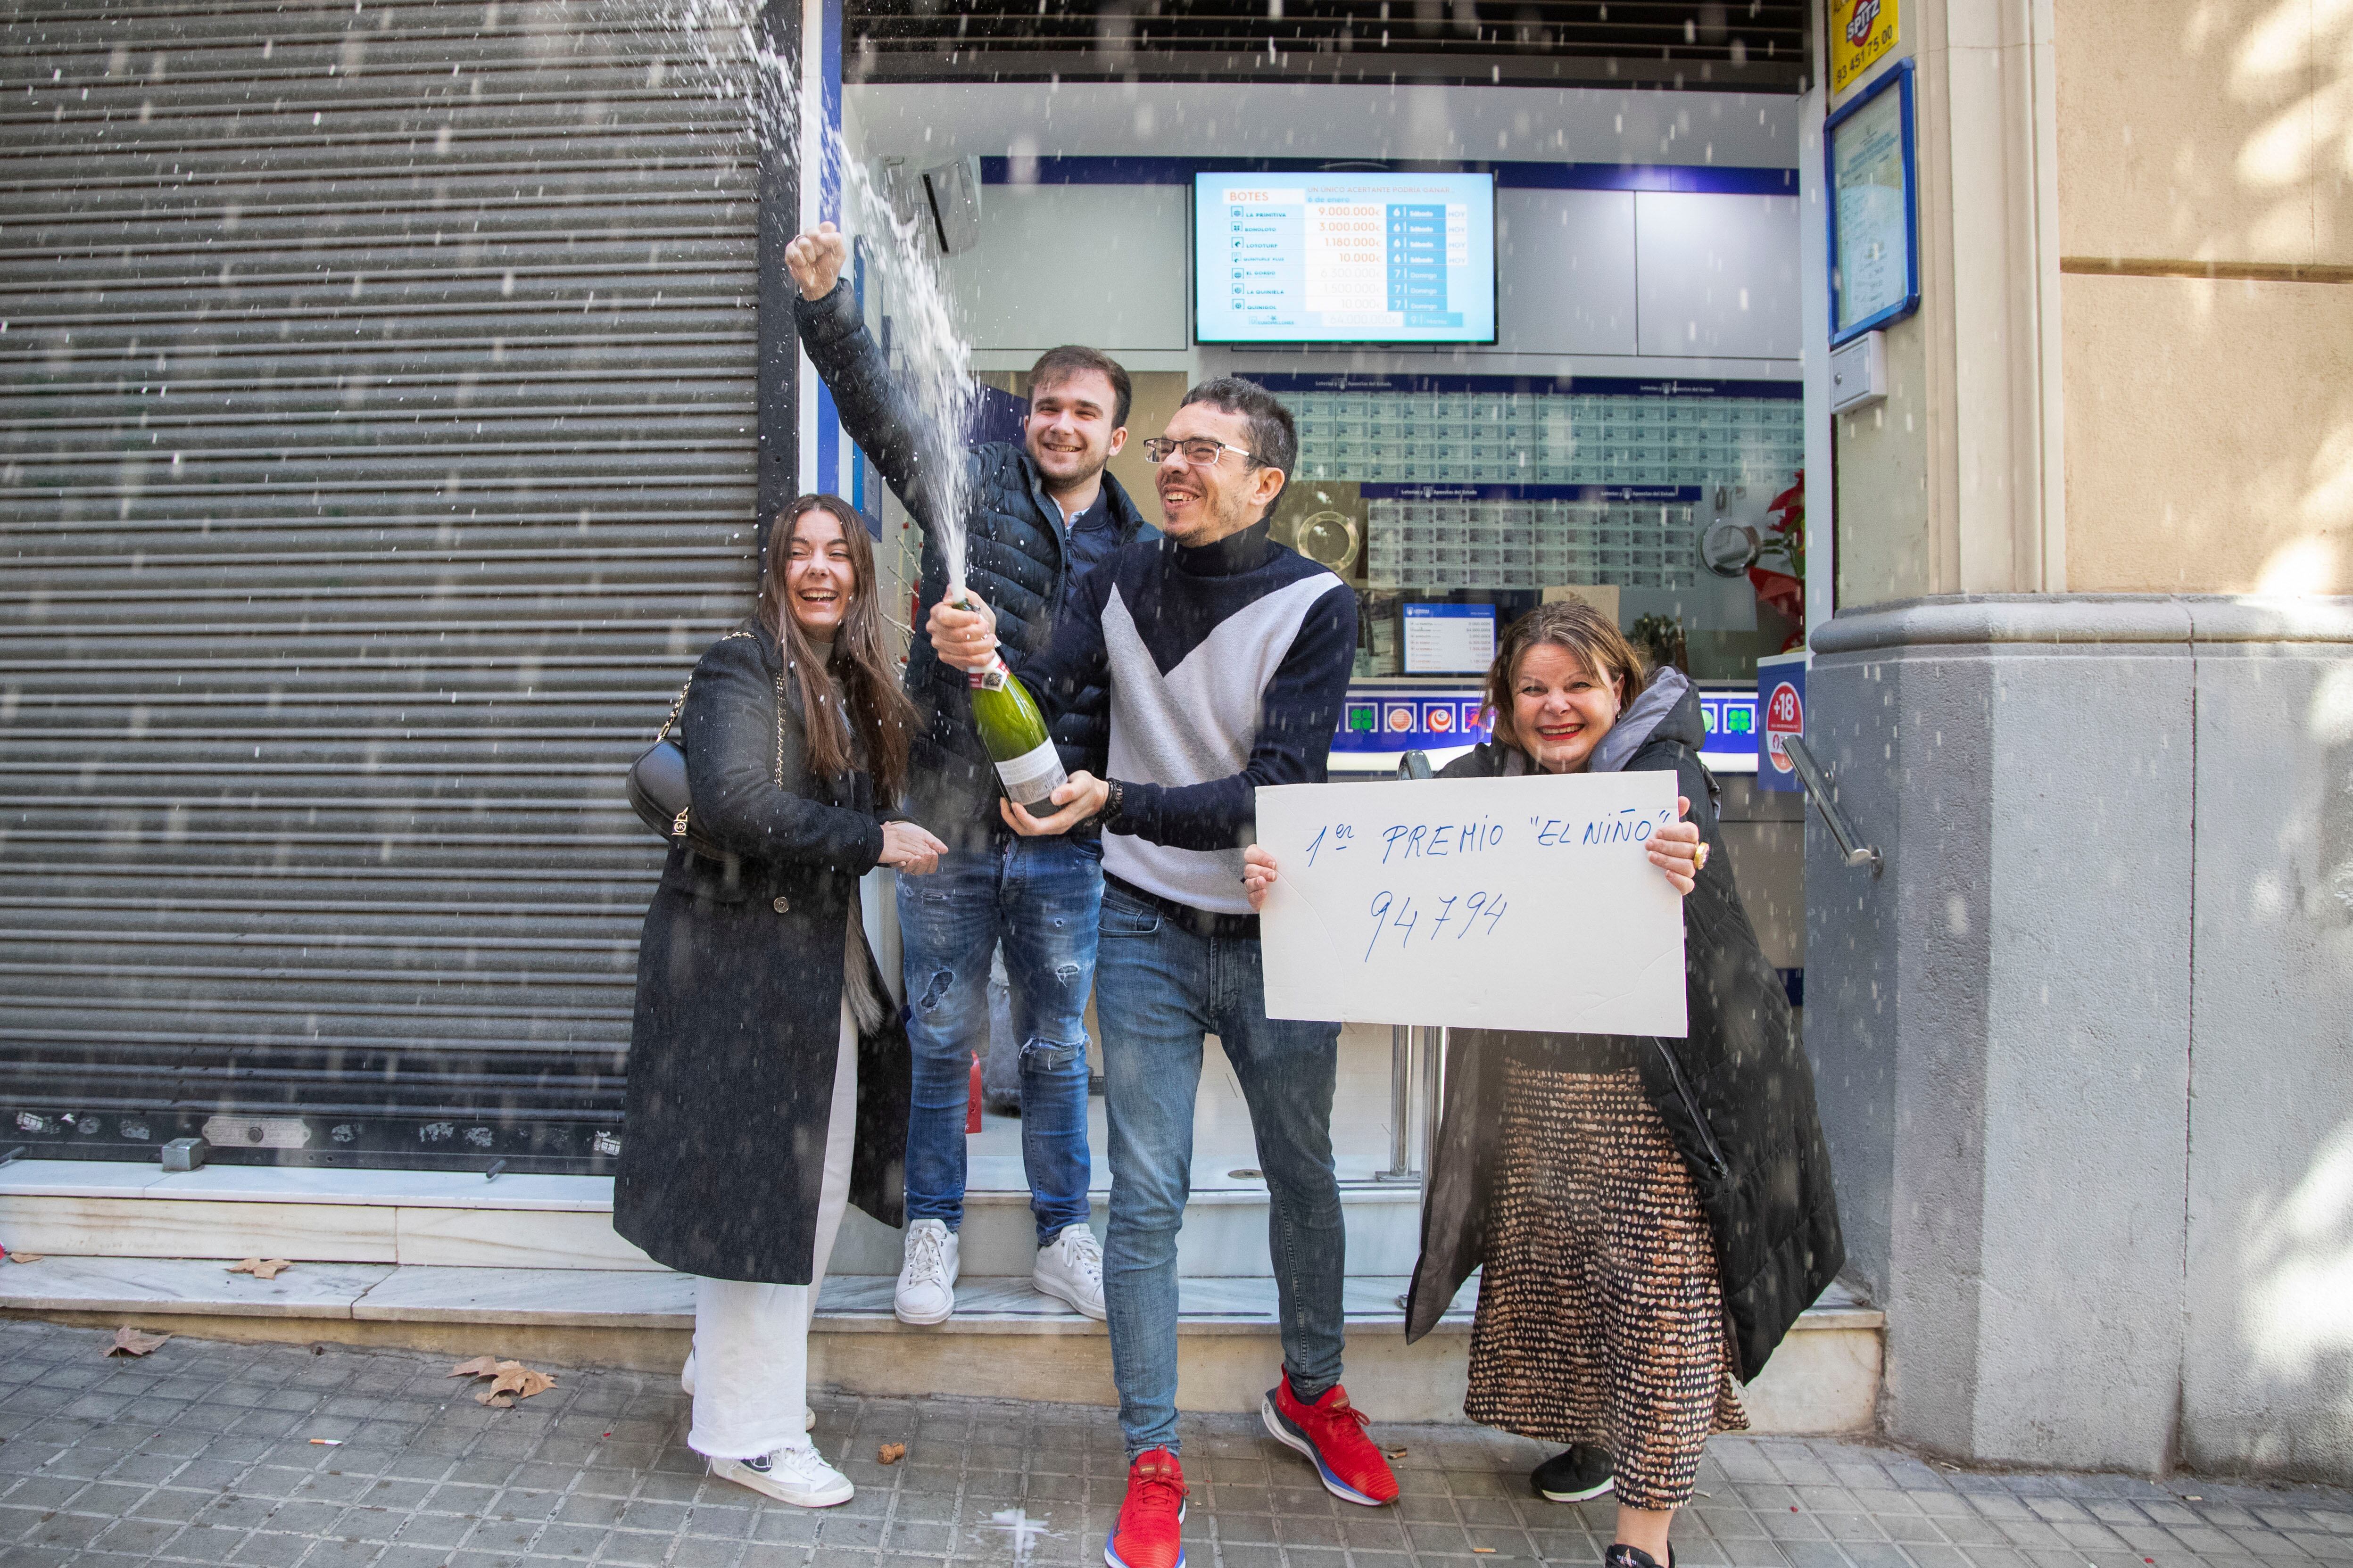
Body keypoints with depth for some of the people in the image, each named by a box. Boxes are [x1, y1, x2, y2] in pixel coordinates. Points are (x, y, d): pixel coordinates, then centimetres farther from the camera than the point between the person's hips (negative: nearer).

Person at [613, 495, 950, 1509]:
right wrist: (873, 842, -21)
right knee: (757, 1185, -1)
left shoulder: (852, 685, 15)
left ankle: (731, 1365, 35)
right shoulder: (743, 669, -11)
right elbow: (735, 803, -25)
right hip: (740, 960, -9)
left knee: (816, 1183, 16)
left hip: (822, 960, 9)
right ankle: (746, 1432, 14)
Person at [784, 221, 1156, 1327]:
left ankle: (1062, 1237, 30)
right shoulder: (971, 485, 1)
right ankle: (933, 1232, 30)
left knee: (1057, 1048, 13)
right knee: (942, 1039, 11)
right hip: (946, 822, -1)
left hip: (1063, 836, 1)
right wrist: (824, 302, -27)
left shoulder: (1136, 551, 6)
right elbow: (877, 407, -12)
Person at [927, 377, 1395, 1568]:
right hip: (1150, 932, 1)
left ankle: (1310, 1394, 40)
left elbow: (1275, 792, -20)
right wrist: (981, 662, -33)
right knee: (1146, 1197, 4)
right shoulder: (1120, 586, 1)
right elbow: (1046, 701, -11)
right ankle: (1152, 1456, 19)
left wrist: (1114, 803, -32)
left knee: (1303, 1177, 16)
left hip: (1277, 934, -1)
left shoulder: (1316, 606, -11)